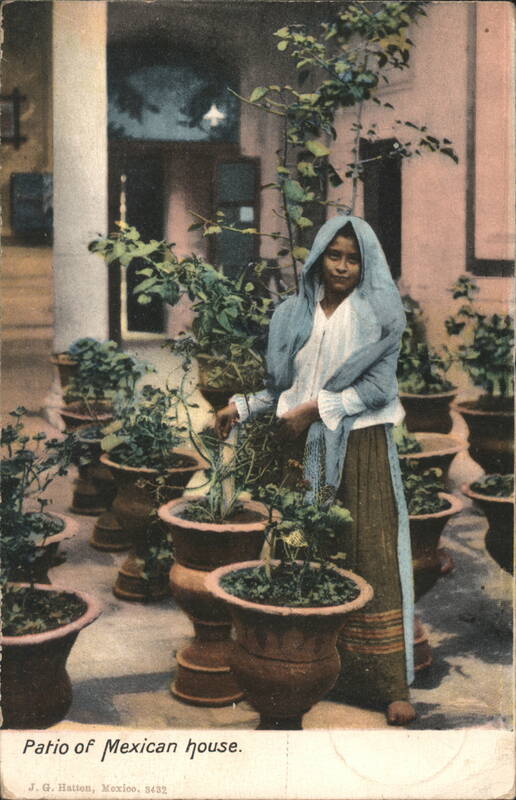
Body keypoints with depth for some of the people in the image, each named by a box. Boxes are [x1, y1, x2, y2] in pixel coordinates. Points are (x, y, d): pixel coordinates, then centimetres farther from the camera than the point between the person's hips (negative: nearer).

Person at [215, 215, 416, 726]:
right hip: (305, 448, 3)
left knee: (371, 558, -5)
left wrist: (316, 408, -11)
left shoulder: (377, 314, 0)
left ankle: (390, 685, -1)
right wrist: (243, 407, 3)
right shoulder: (294, 315, 10)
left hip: (361, 448, -3)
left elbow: (378, 385, -7)